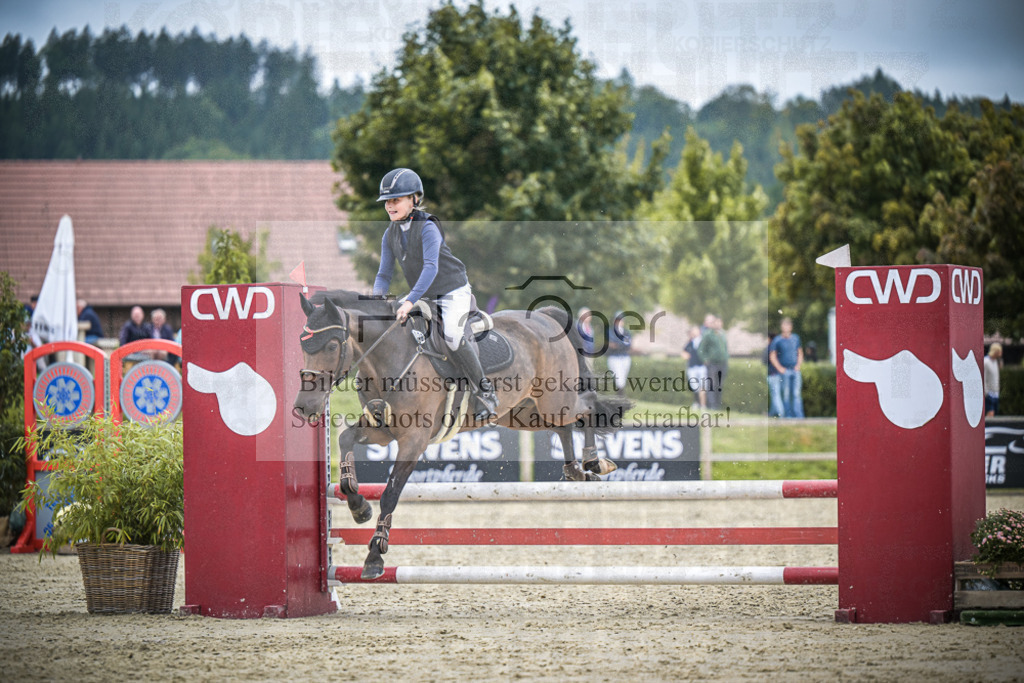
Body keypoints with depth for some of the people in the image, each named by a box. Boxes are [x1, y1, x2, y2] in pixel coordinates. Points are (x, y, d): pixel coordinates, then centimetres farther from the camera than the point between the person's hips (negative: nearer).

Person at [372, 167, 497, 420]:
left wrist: (410, 301, -39)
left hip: (453, 292, -8)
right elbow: (384, 274, 7)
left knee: (453, 337, -26)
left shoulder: (427, 228, -20)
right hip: (423, 295, 8)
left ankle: (485, 392, -12)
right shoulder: (390, 234, 2)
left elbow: (431, 267, -30)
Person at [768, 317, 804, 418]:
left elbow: (800, 353, 21)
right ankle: (787, 416, 1)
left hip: (796, 371, 2)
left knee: (797, 394, -4)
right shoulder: (777, 340, 1)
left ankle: (799, 416, -7)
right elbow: (772, 356, 3)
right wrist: (780, 368, -5)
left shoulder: (796, 338, 11)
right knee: (785, 394, -3)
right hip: (784, 371, -2)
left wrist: (799, 365, 7)